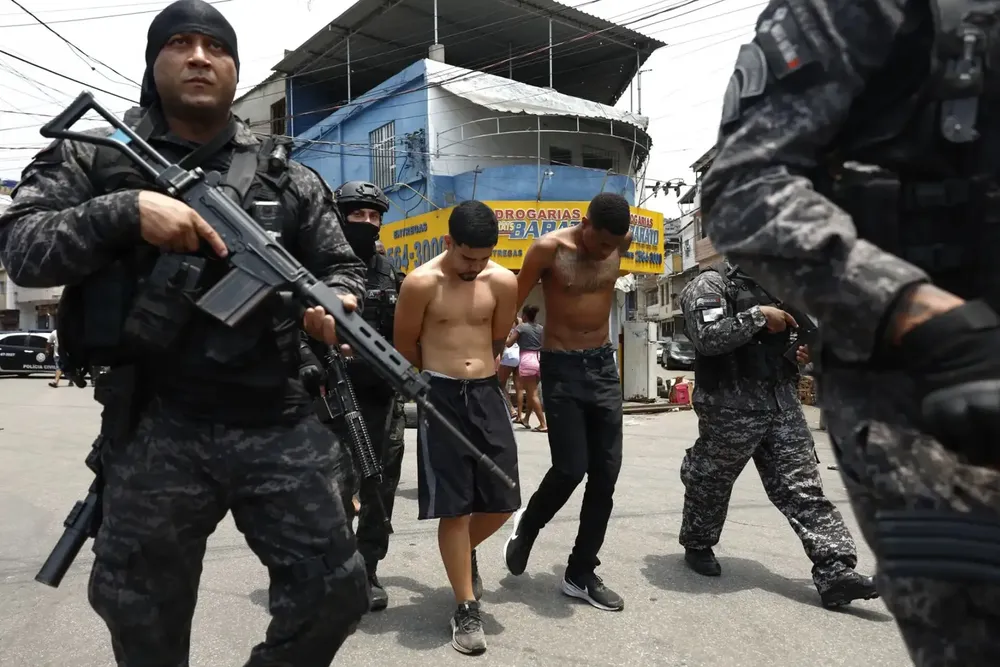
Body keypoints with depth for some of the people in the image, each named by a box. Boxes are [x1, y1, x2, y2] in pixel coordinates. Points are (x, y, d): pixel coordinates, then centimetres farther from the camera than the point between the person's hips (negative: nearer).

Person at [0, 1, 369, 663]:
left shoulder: (290, 179, 8)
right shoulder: (94, 159, 6)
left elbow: (344, 266, 10)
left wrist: (338, 305, -13)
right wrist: (127, 209, -18)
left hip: (280, 427, 1)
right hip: (156, 435, 0)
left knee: (334, 594, 7)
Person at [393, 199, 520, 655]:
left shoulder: (503, 282, -1)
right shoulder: (421, 282, -10)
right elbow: (405, 345, 2)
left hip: (486, 393, 4)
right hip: (440, 397, -3)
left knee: (503, 502, 7)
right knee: (454, 508, 1)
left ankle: (465, 554, 40)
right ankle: (467, 609, 17)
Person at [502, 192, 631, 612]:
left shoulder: (621, 243, -1)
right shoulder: (548, 248, -14)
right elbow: (512, 305, -9)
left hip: (604, 365, 5)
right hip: (562, 368, -5)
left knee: (605, 474, 3)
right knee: (570, 469, -9)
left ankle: (581, 574, 18)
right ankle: (525, 527, 24)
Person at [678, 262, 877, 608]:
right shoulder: (710, 284, -9)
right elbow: (708, 337, -26)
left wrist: (803, 351, 7)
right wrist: (758, 315, -19)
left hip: (783, 404, 7)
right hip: (731, 409, -6)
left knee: (804, 489, 2)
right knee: (710, 484, 12)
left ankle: (835, 573, 3)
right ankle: (697, 546, 33)